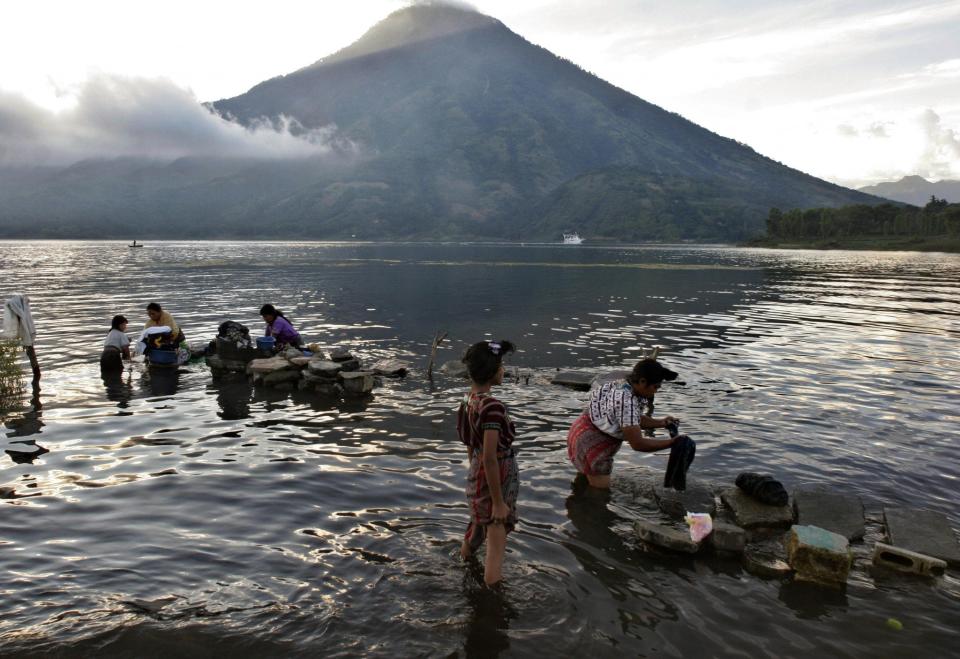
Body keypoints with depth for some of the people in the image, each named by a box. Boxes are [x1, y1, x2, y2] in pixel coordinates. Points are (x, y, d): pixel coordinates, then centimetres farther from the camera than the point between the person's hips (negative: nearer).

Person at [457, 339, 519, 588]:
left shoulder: (469, 399, -1)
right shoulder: (492, 407, -29)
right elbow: (490, 458, -28)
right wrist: (498, 502, -20)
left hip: (477, 474, 9)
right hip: (495, 479, -9)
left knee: (479, 526, 32)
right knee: (496, 547, 2)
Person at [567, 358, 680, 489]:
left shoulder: (622, 386, -1)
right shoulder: (626, 401, -30)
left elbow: (633, 419, 14)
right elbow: (637, 444, -27)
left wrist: (660, 423, 1)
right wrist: (672, 443, -19)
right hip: (591, 447, -10)